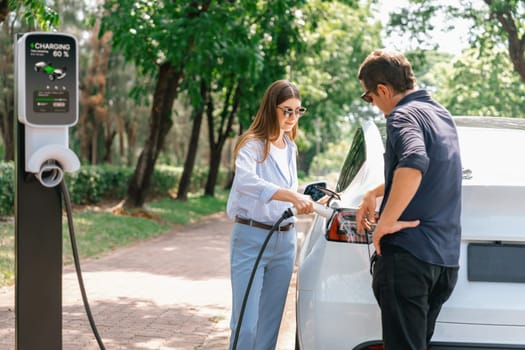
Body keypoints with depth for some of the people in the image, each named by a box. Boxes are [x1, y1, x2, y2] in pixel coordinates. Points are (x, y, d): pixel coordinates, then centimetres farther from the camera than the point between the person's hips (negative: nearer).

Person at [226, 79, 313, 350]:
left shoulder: (290, 147, 12)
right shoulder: (252, 144, -10)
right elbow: (245, 181, -32)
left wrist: (309, 202, 9)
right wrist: (292, 196, -42)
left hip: (285, 241, 7)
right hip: (251, 239, -7)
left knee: (270, 323, 10)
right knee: (246, 324, -10)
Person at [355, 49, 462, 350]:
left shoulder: (403, 115, -10)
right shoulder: (442, 115, 17)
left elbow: (413, 164, -32)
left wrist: (386, 222, -23)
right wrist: (374, 194, 35)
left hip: (408, 253, -9)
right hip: (447, 257, 9)